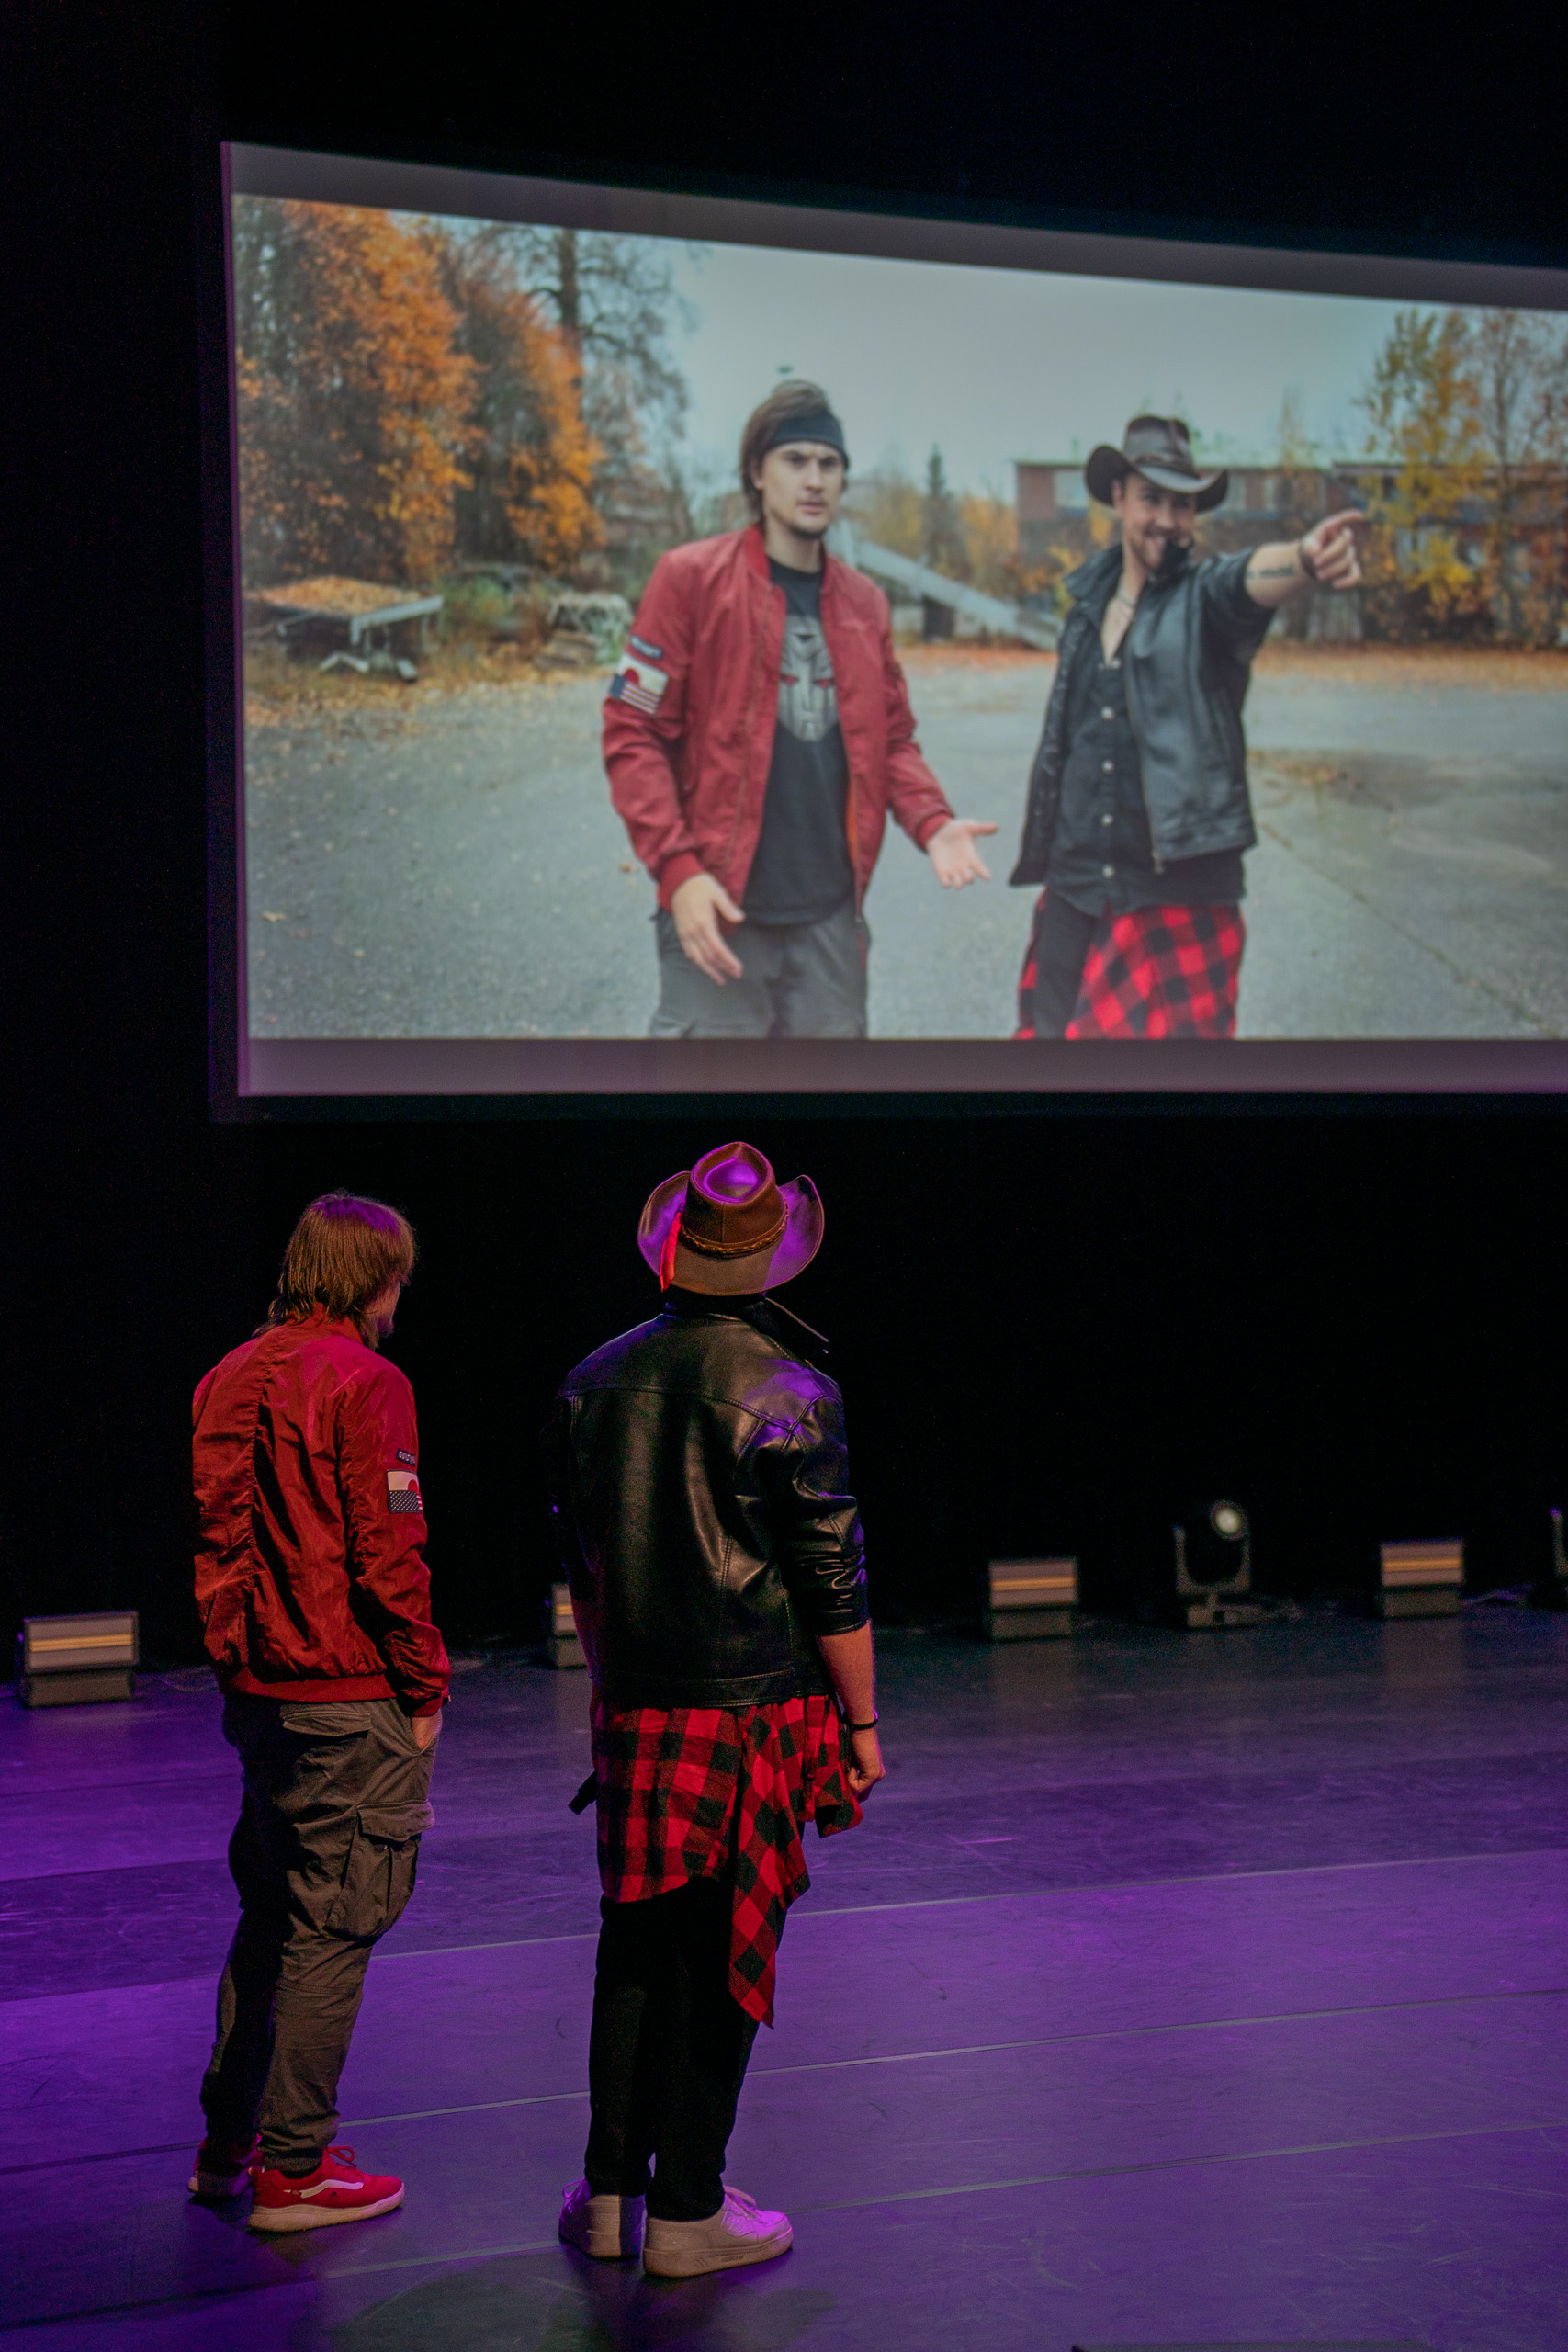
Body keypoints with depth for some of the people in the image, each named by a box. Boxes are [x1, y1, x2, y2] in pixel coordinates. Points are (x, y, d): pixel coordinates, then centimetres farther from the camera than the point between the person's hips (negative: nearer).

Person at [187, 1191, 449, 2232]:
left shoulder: (231, 1378, 9)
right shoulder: (363, 1382, -14)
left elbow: (213, 1535, 11)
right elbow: (387, 1556, -16)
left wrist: (238, 1659, 16)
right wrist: (426, 1688, -7)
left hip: (257, 1692, 8)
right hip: (351, 1698, -8)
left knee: (269, 1916, 19)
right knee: (332, 1929, 0)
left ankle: (228, 2140, 26)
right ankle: (295, 2169, 5)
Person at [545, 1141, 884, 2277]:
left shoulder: (596, 1380, 4)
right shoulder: (785, 1393, -13)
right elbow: (833, 1581, -11)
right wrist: (863, 1724, -2)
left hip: (634, 1712, 5)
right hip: (753, 1714, -5)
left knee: (635, 1941, 14)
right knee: (720, 1959, 2)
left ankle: (611, 2190, 20)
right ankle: (688, 2212, 9)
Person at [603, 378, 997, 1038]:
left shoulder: (864, 603, 13)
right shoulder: (691, 578, -2)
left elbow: (892, 739, 20)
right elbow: (633, 734, -5)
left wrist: (931, 820, -1)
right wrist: (678, 869, -15)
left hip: (831, 913, 5)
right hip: (721, 910, -5)